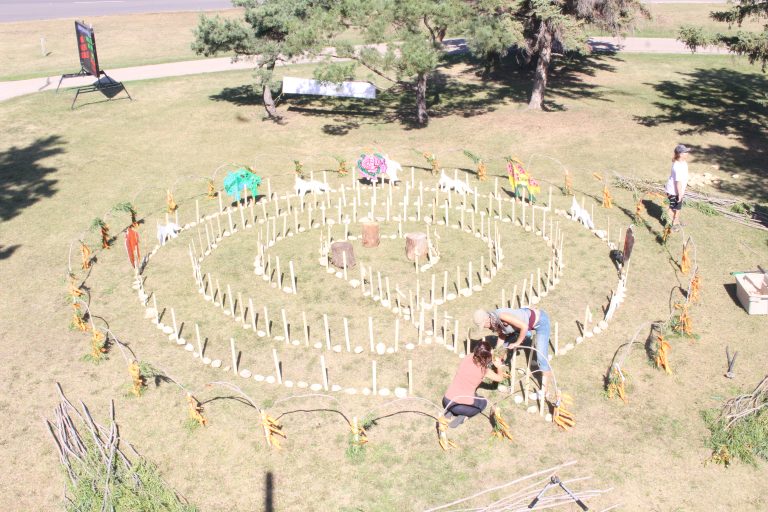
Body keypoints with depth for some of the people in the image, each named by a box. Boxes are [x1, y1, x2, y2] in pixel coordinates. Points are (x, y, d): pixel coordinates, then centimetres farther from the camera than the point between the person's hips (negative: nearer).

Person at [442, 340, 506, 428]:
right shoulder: (484, 370, -6)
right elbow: (500, 378, 15)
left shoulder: (465, 360, 2)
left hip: (447, 402, 4)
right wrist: (499, 366, 33)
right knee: (483, 401, 29)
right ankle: (464, 417, 4)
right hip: (464, 406, -4)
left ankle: (449, 413, 13)